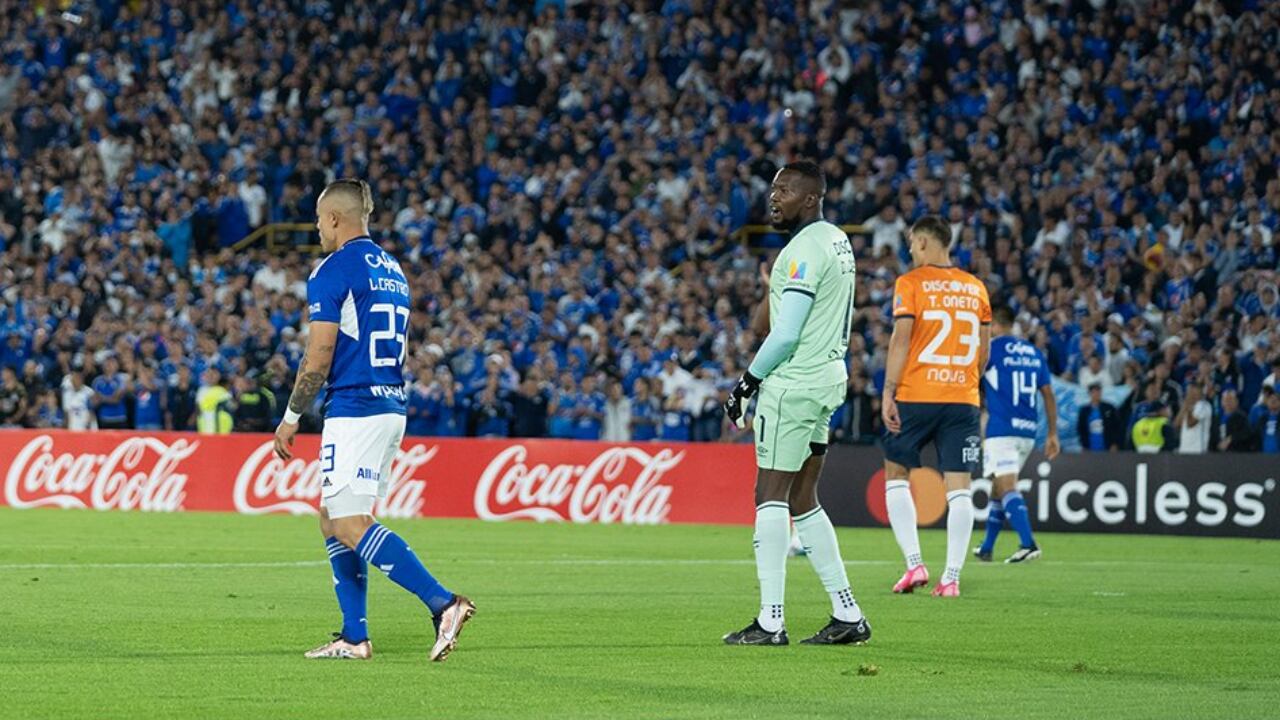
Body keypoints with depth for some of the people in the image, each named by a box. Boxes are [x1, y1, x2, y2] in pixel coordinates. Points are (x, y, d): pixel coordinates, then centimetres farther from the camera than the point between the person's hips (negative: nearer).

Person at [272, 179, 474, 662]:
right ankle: (354, 638, 9)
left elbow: (319, 359, -13)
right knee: (333, 521, 14)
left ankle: (442, 602, -23)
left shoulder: (332, 270, -9)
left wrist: (291, 418, -4)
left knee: (350, 525, -11)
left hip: (353, 409, -9)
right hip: (391, 409, 9)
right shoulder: (392, 271, 17)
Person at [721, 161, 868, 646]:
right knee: (802, 501, 13)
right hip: (827, 378, 10)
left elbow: (785, 334, -20)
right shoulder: (836, 242, 16)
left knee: (771, 497, -6)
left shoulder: (805, 250, -16)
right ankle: (848, 615, 13)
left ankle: (770, 622, -8)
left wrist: (746, 384, -10)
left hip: (793, 383, -10)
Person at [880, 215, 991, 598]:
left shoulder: (910, 283, -3)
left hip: (916, 397, -3)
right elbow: (984, 351, 13)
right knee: (959, 487, 2)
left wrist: (888, 393, -9)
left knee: (896, 473, 11)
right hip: (963, 400, 3)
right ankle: (952, 577, -2)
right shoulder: (976, 288, 11)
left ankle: (914, 563, 0)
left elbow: (901, 339, -10)